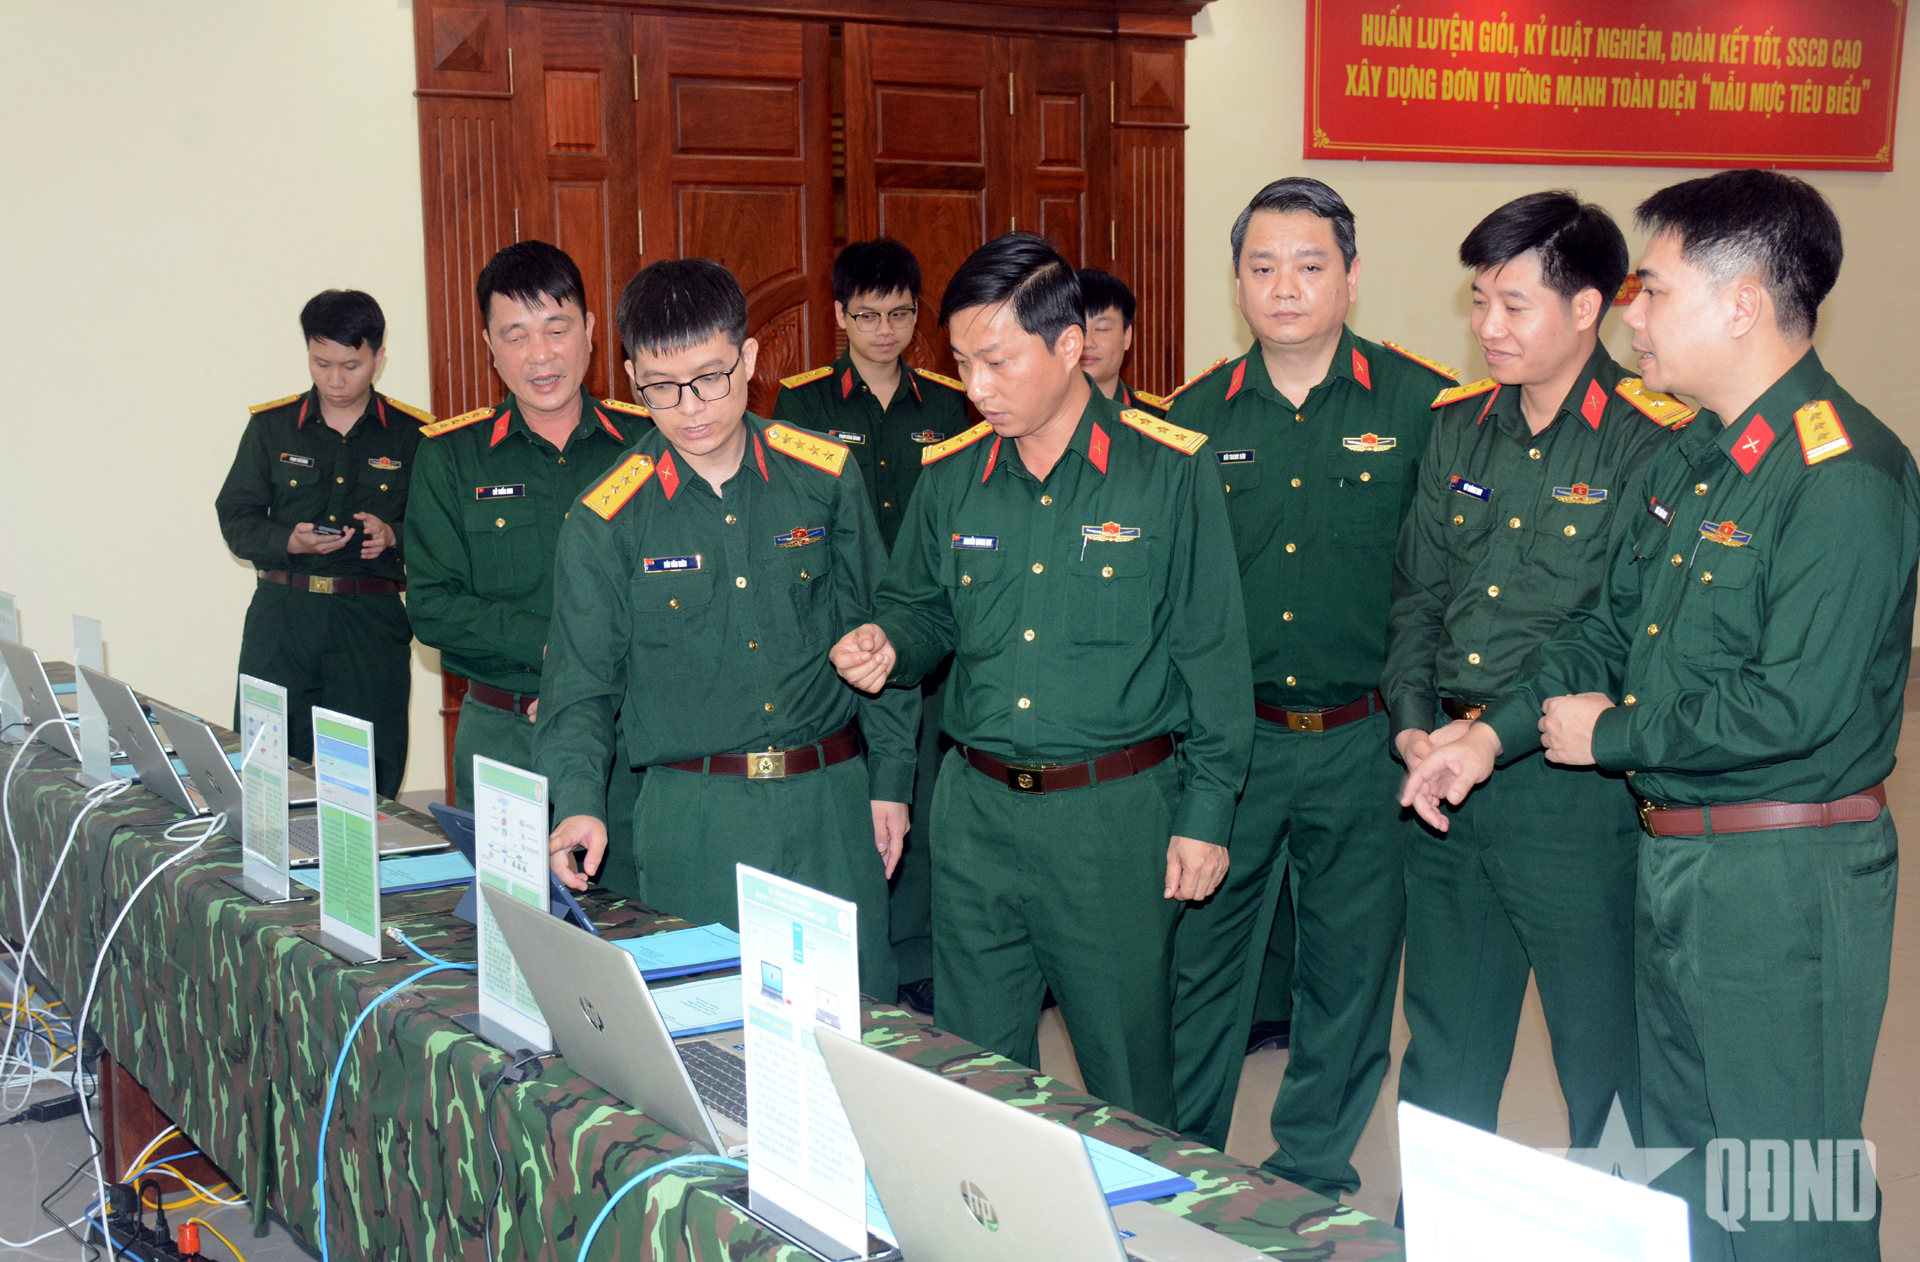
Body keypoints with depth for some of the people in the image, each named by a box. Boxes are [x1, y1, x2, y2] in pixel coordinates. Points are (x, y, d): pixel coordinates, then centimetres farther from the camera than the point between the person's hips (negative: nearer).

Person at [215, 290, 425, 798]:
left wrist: (393, 536, -14)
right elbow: (235, 519, 7)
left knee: (369, 783, -2)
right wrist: (288, 542, -12)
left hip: (373, 625, -1)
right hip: (282, 619, 1)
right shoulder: (270, 426, 9)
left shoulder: (412, 435, 6)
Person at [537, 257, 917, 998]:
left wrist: (891, 781, 7)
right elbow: (581, 686, -2)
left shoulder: (825, 477, 2)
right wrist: (579, 803, -19)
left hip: (832, 800, 2)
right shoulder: (607, 520, -3)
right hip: (691, 817, -1)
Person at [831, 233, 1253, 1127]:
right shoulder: (950, 475, 4)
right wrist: (889, 645, -6)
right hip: (976, 808, 4)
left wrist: (1205, 814, -6)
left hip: (1118, 814, -4)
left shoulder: (1169, 470, -7)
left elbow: (1213, 652, -5)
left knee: (1128, 1063, 9)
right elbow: (919, 607, 18)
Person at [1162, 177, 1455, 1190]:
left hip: (1366, 744, -1)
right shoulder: (1194, 414, 3)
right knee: (1200, 962, 8)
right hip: (1226, 737, 2)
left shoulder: (1424, 406, -4)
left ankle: (1309, 1174, 30)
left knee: (1349, 974, 11)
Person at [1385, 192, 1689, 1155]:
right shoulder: (1457, 427, 9)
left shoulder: (1655, 444, -10)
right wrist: (1413, 723, 0)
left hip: (1577, 789, -6)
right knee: (1443, 1049, 18)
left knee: (1605, 1049, 6)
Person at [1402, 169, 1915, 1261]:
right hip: (1676, 858, 9)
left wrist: (1613, 736, -13)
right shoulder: (1695, 461, 10)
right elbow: (1612, 626, 15)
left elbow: (1798, 705, -26)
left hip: (1788, 881, -9)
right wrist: (1493, 733, 2)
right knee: (1677, 1154, 22)